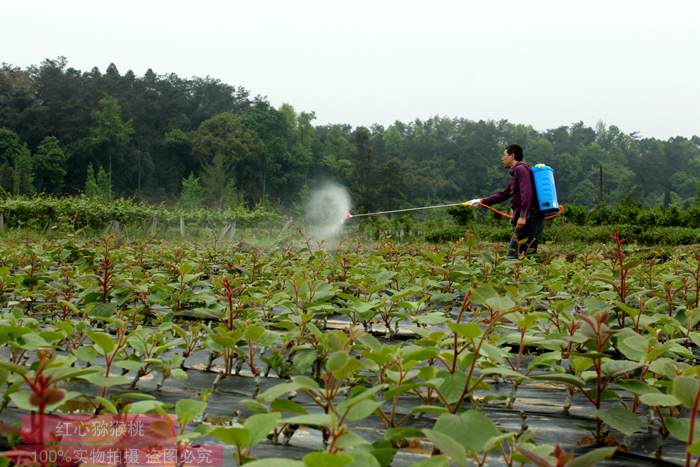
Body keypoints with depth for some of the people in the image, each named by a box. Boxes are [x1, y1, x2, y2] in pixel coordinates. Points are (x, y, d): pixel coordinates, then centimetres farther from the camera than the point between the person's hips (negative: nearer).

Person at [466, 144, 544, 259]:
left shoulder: (520, 169, -7)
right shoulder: (516, 172, 25)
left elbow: (527, 193, -21)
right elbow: (503, 194, 31)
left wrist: (523, 215, -28)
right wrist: (481, 201, 32)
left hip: (529, 219, -10)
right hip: (533, 219, 10)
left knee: (513, 255, -11)